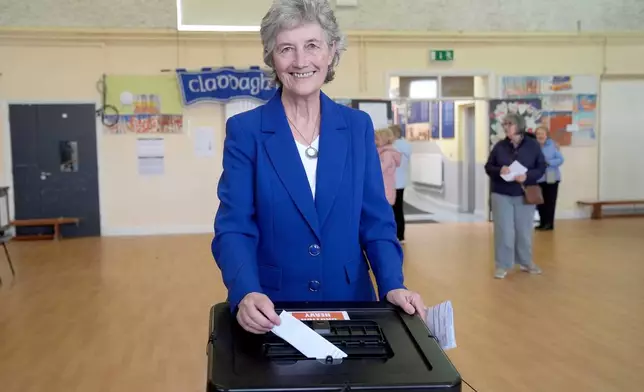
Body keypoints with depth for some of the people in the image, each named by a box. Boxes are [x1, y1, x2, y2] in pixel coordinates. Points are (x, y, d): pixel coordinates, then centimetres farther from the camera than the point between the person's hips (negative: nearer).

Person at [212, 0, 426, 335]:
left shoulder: (358, 126, 2)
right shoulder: (244, 130, -6)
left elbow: (376, 221, 2)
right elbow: (233, 228, -11)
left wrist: (393, 286, -13)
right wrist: (246, 294, -28)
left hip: (349, 305, 2)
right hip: (272, 312, -2)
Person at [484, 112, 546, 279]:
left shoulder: (533, 145, -2)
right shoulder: (499, 146, 0)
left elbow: (541, 168, -1)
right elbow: (488, 167, 3)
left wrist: (527, 176, -19)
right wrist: (499, 170, -18)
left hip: (524, 195, 0)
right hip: (501, 195, 0)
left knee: (525, 230, 10)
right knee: (504, 231, -1)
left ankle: (526, 262, 27)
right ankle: (502, 265, 9)